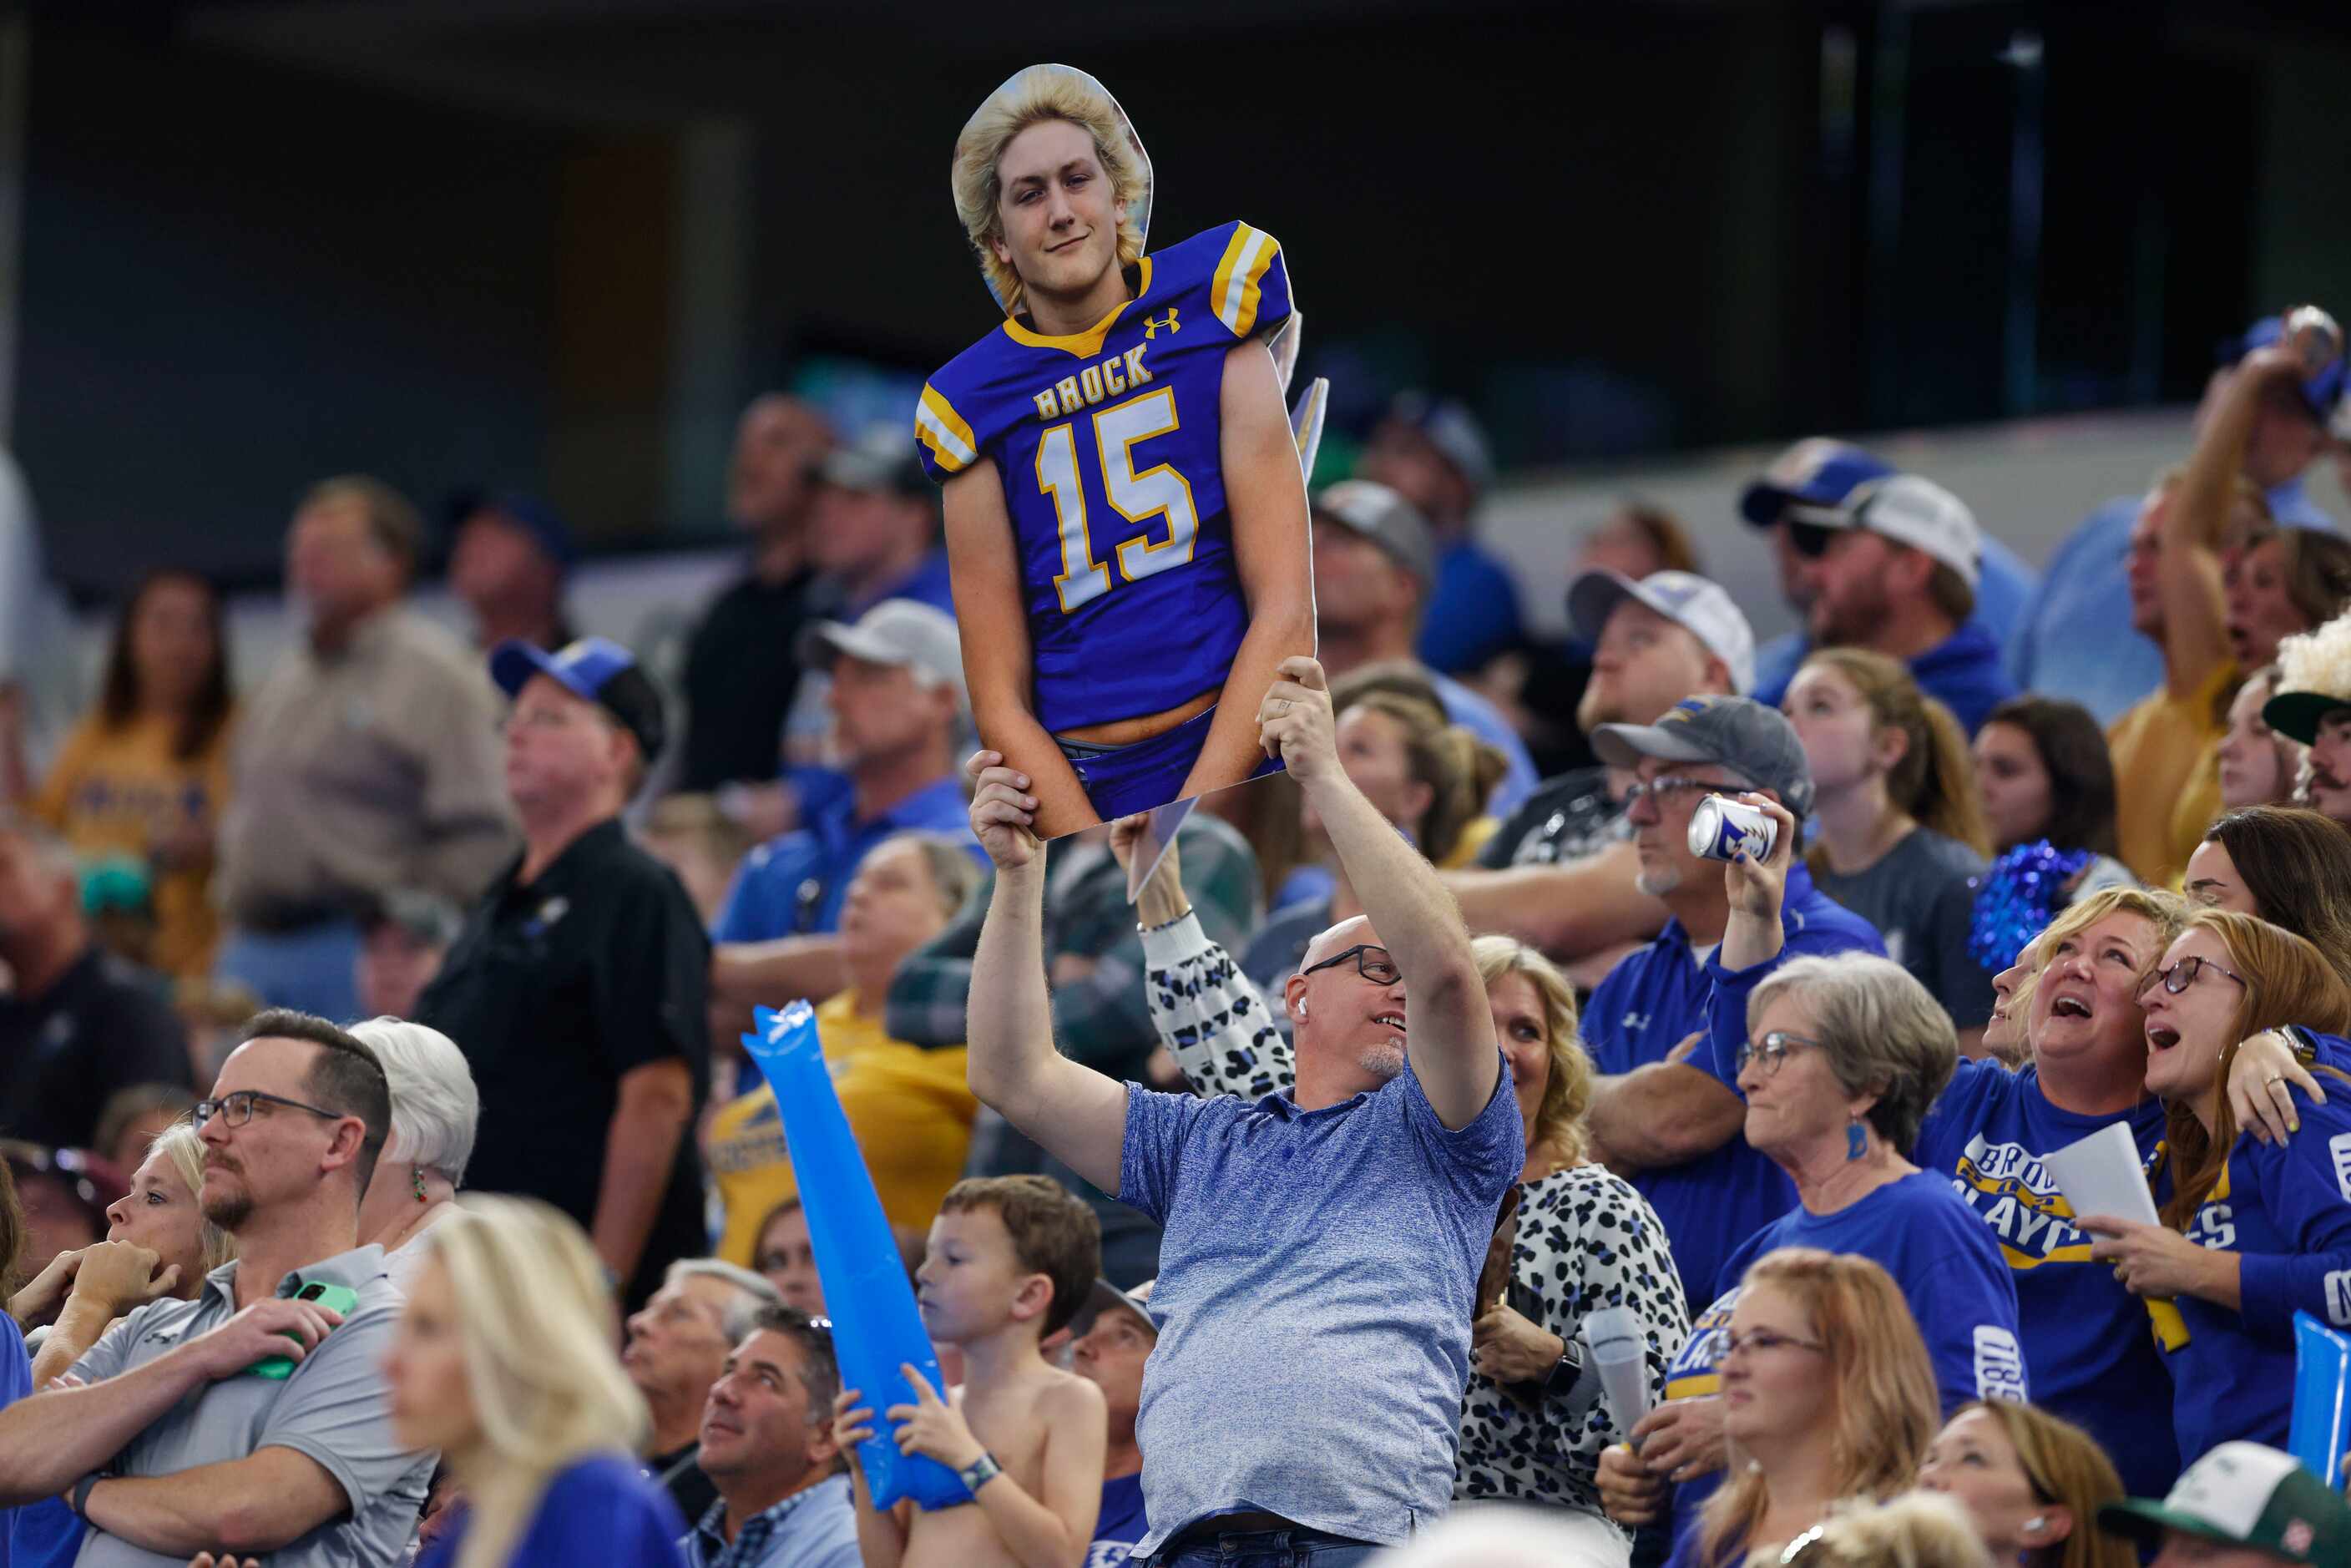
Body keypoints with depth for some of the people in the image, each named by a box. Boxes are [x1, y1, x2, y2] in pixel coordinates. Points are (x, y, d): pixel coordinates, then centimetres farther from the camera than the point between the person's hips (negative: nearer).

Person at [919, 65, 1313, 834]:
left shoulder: (1209, 320, 5)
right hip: (1082, 795, 1)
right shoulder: (975, 410, 8)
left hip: (1244, 760, -1)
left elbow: (1285, 612, 0)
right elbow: (999, 700, 6)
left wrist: (1193, 823, -9)